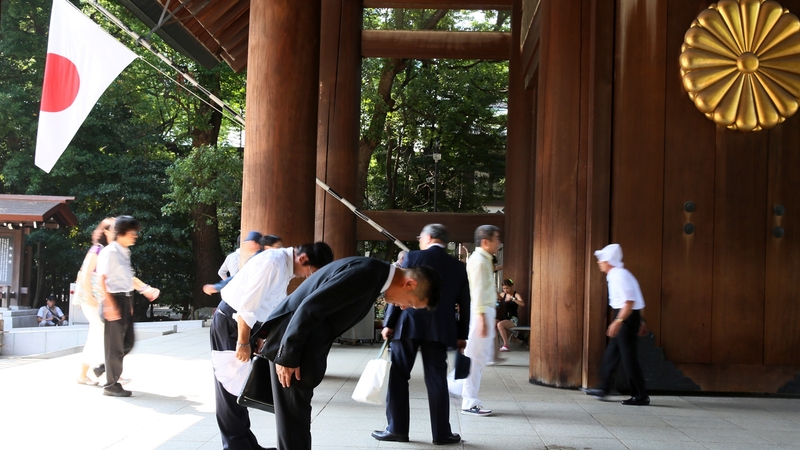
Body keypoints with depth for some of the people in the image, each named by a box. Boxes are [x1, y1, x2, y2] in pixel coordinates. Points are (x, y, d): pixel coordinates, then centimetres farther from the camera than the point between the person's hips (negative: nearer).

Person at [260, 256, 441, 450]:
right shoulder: (366, 274, -22)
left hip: (304, 343, 10)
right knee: (294, 414, -2)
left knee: (299, 412, 17)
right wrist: (288, 357, -21)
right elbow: (310, 308, -25)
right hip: (292, 338, -10)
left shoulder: (375, 275, 9)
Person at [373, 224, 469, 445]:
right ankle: (441, 433, 8)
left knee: (397, 376, 6)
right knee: (436, 380, 6)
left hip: (408, 325, -2)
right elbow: (464, 304, 8)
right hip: (439, 330, 3)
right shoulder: (458, 267, 8)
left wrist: (389, 324, 2)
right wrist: (461, 335, 15)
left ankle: (397, 429, 8)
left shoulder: (412, 257, -1)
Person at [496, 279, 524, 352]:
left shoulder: (516, 294, -4)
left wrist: (512, 299, -31)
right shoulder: (503, 294, 9)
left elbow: (522, 304, -22)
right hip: (503, 318, 5)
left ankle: (506, 345, -25)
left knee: (500, 324, -33)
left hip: (512, 319, -5)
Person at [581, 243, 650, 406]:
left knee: (629, 358, -4)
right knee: (611, 354, 15)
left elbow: (630, 301, -25)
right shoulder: (617, 275, 14)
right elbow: (634, 300, 19)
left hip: (627, 318, -11)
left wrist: (618, 321, -28)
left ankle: (641, 397, 3)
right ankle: (603, 389, 24)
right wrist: (640, 321, 23)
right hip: (628, 318, 11)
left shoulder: (619, 276, -17)